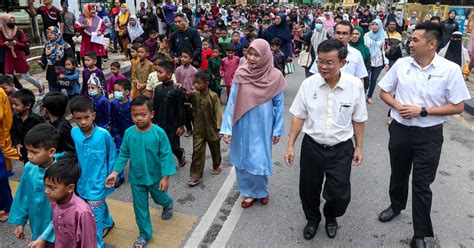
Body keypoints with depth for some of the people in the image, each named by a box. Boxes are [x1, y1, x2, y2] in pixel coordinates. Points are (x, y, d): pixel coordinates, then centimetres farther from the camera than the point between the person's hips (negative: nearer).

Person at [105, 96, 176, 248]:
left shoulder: (159, 133, -22)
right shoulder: (129, 133, -12)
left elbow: (165, 156, -18)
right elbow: (123, 154, -2)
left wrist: (165, 177, -19)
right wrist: (115, 172, -8)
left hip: (155, 176, -2)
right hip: (136, 178, 2)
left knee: (159, 198, 24)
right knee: (140, 207, 14)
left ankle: (168, 204, 61)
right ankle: (145, 234, 34)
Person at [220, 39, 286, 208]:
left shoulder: (275, 76, -10)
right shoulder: (240, 74, -8)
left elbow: (279, 105, -2)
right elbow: (232, 102, -5)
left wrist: (278, 130, 0)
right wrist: (226, 128, -8)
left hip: (262, 128, -2)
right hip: (243, 126, 2)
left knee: (259, 162, 3)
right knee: (242, 161, 12)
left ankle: (261, 191, 33)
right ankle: (250, 192, 35)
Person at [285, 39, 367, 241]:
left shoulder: (355, 85, -12)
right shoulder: (308, 84, -10)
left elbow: (358, 120, -1)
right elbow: (298, 116, -2)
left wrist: (359, 147, 4)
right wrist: (290, 145, -1)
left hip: (341, 149, -1)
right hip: (312, 146, 1)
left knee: (339, 194, 7)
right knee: (309, 189, 15)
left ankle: (331, 218, 42)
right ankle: (312, 219, 46)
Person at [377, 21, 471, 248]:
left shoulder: (450, 69, -12)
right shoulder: (401, 64, -3)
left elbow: (457, 107, -9)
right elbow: (384, 92, 7)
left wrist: (422, 111, -19)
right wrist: (397, 106, -13)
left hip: (429, 135, -3)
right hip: (399, 129, 3)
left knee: (422, 185, 4)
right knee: (398, 174, 22)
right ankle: (396, 206, 49)